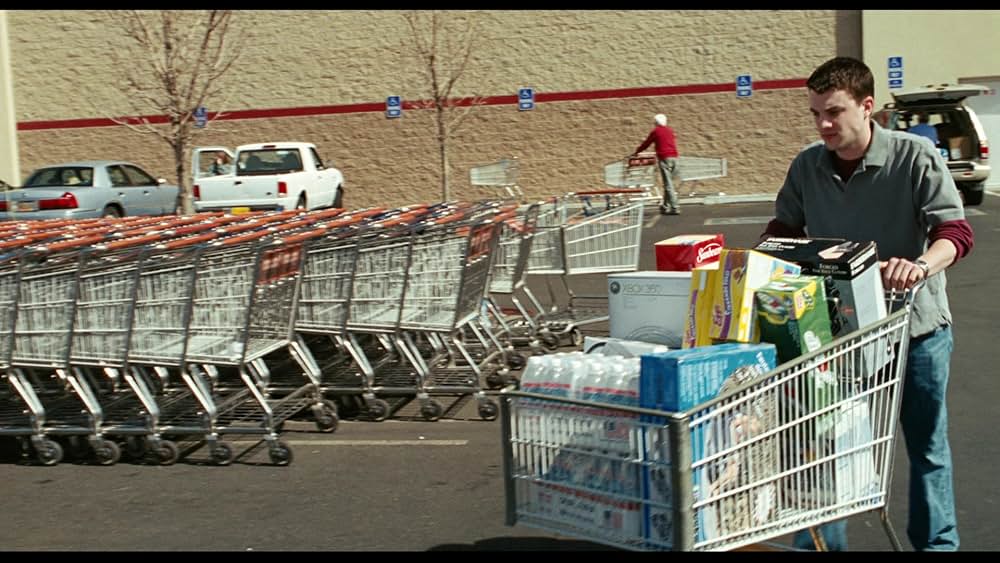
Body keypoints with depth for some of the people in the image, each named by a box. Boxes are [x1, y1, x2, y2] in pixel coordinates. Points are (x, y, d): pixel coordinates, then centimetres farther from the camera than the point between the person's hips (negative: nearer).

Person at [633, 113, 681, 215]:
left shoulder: (655, 131, 3)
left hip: (664, 158, -5)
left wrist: (636, 152, 25)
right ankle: (665, 206, 19)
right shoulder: (670, 130, 18)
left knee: (668, 184, -6)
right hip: (674, 157, 5)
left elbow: (646, 143, 10)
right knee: (668, 182, 13)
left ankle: (675, 208, -12)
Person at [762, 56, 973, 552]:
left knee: (926, 446, 12)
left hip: (915, 324, -2)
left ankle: (937, 543, 29)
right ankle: (820, 542, 18)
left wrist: (921, 265, -41)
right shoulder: (807, 166, -3)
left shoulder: (915, 157, -14)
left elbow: (956, 231, -20)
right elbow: (784, 230, 9)